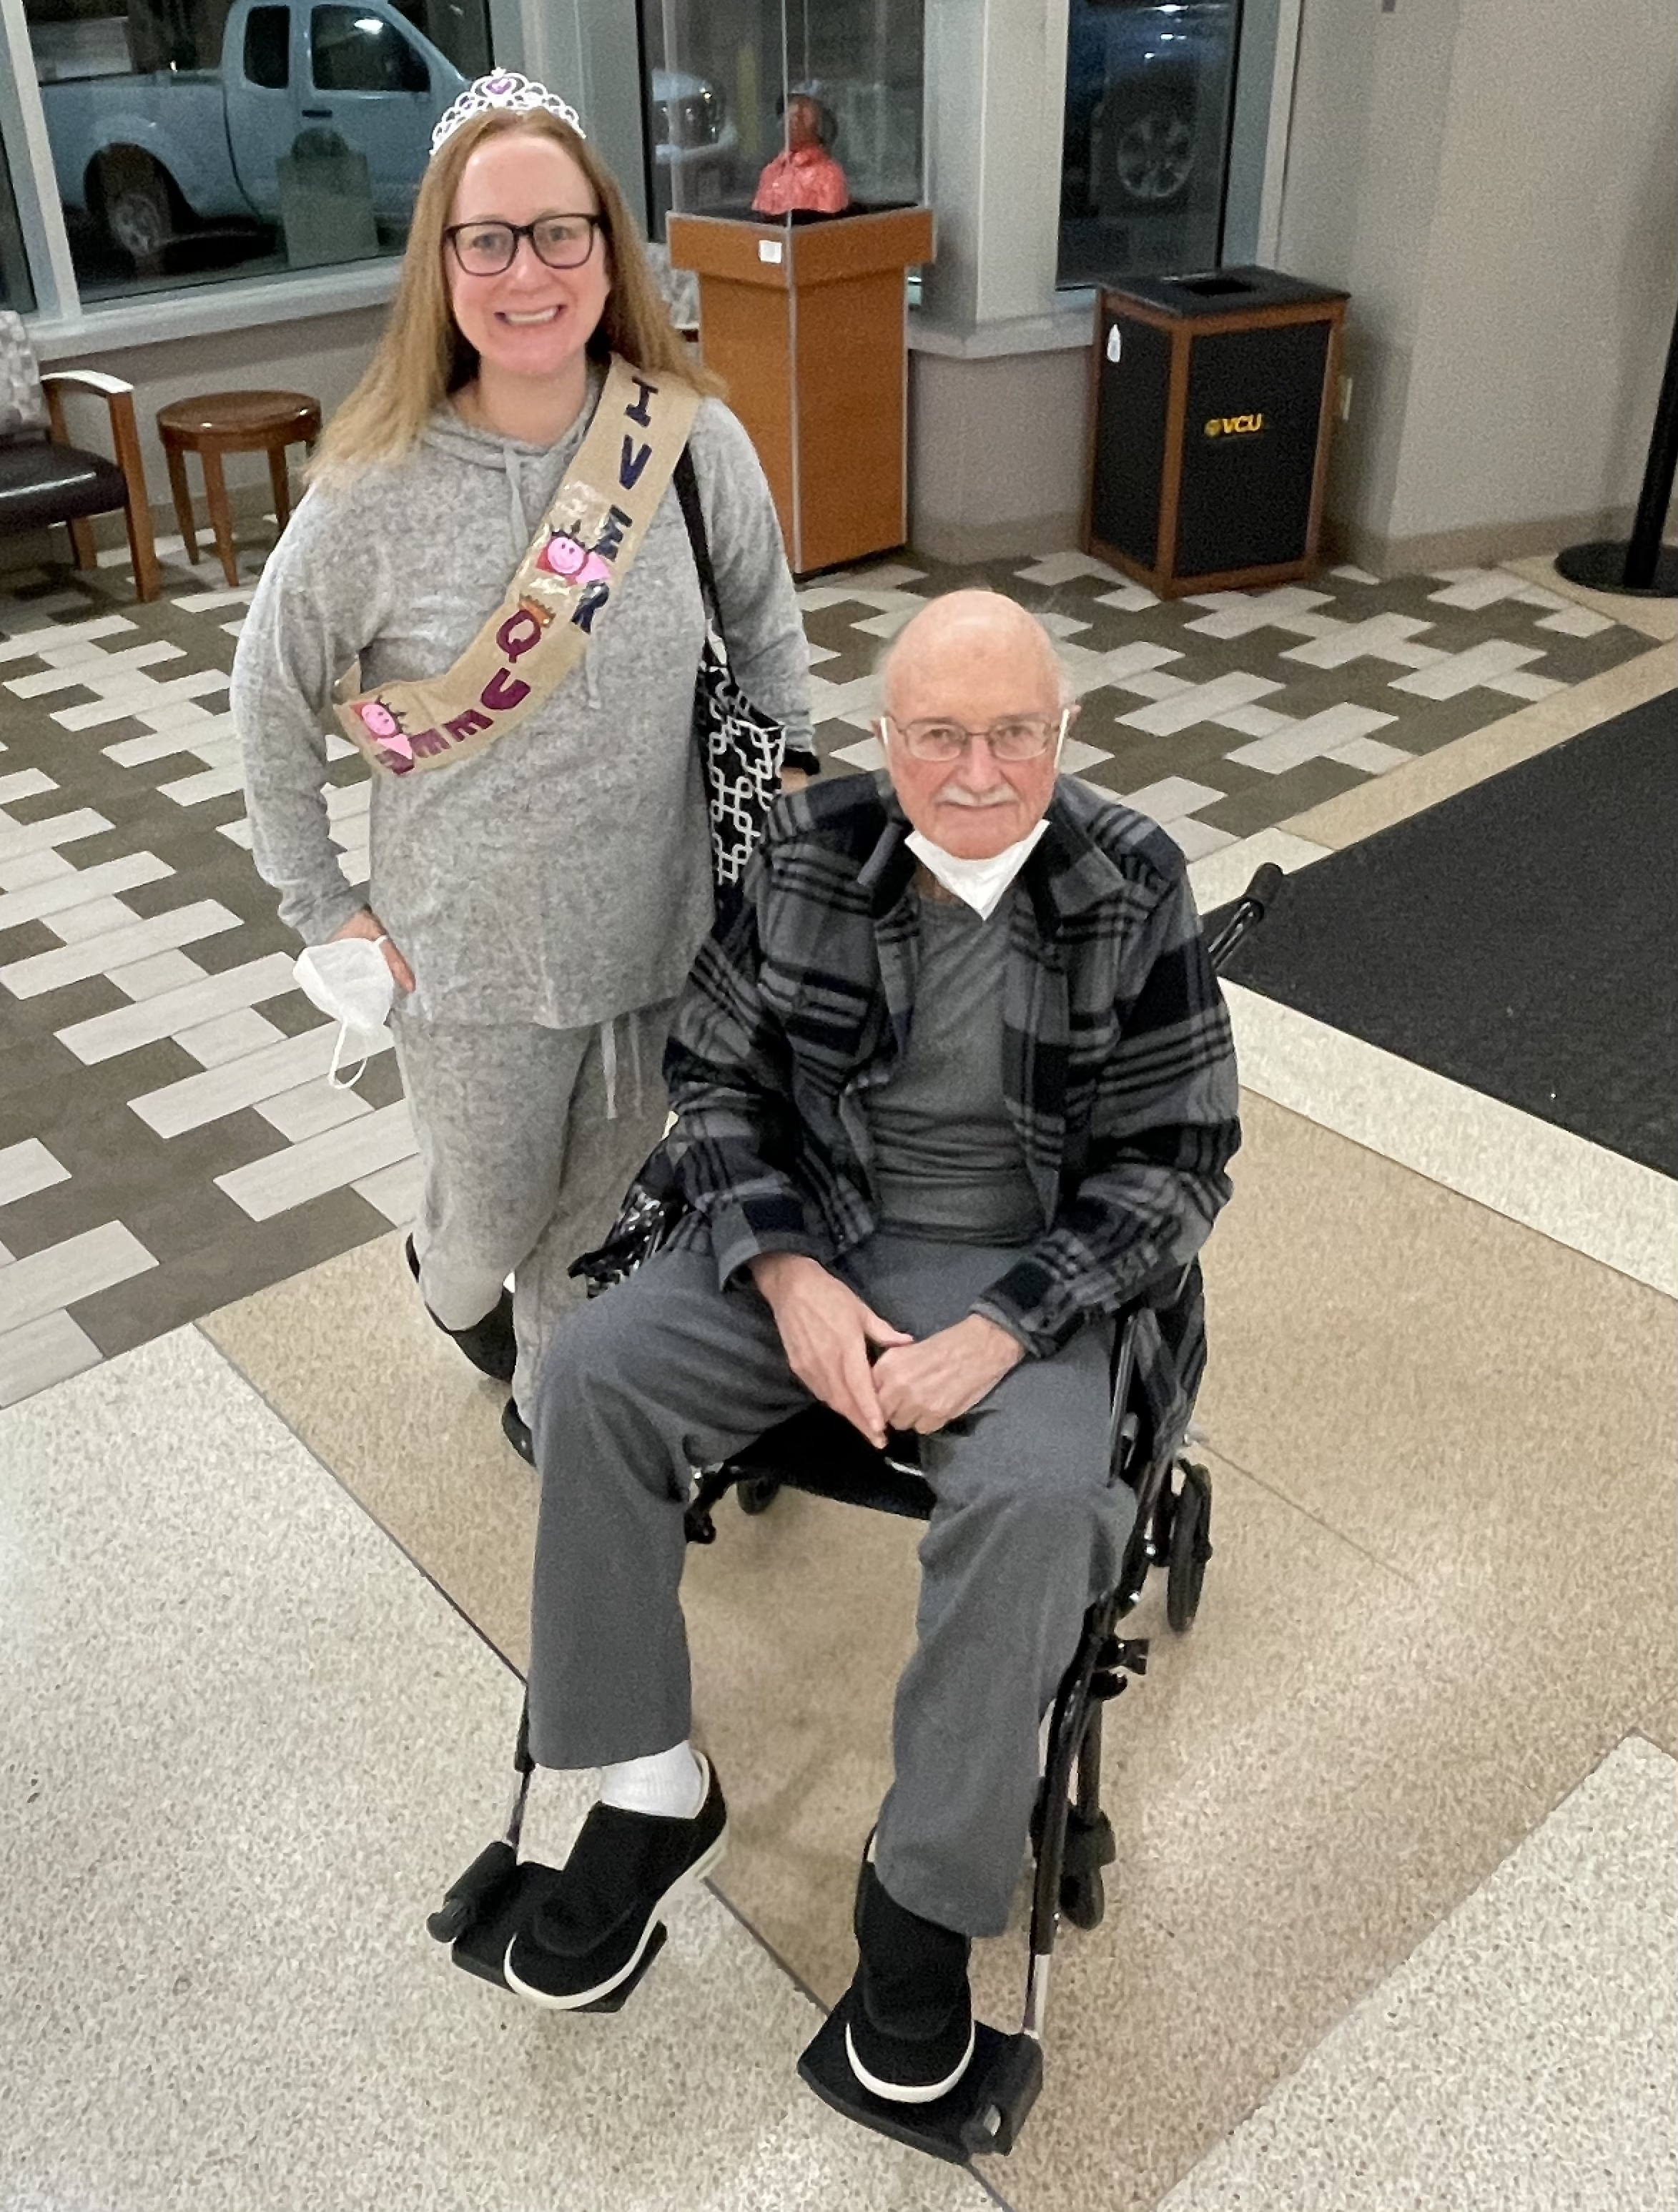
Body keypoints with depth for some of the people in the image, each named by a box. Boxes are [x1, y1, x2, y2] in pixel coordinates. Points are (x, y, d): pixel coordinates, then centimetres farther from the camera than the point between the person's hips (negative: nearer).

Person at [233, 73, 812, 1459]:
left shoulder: (697, 445, -11)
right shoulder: (378, 490, -15)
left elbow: (770, 641, 5)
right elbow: (273, 700, -2)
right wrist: (321, 908, -1)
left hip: (656, 927, 2)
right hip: (469, 952, -1)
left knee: (602, 1210, 19)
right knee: (493, 1215, 17)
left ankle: (558, 1411, 47)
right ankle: (451, 1284, 56)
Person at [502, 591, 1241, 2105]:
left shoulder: (1134, 889, -10)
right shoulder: (808, 856, -5)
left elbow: (1176, 1158, -7)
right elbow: (713, 1076, 3)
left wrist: (1001, 1330, -19)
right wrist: (785, 1273, -13)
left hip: (1022, 1268, -2)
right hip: (809, 1237, 3)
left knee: (1040, 1499, -30)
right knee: (592, 1374, -17)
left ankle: (925, 1889, -7)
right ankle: (652, 1795, -1)